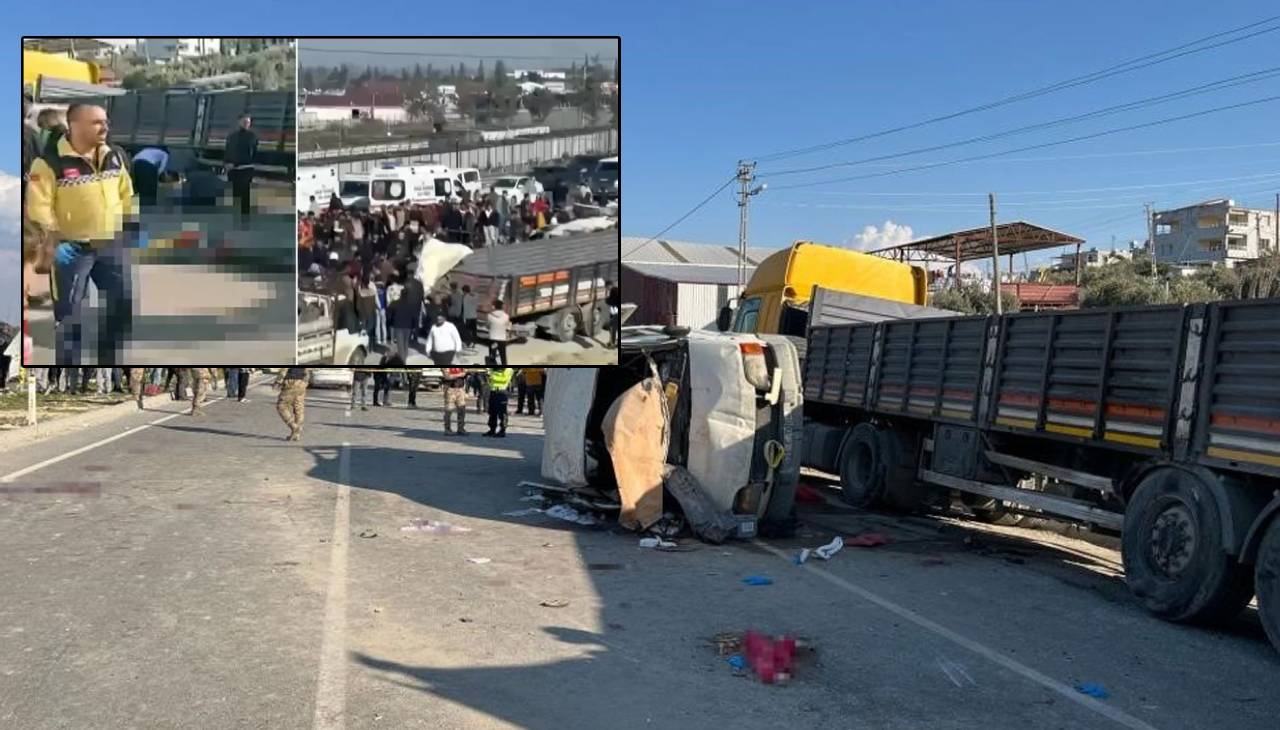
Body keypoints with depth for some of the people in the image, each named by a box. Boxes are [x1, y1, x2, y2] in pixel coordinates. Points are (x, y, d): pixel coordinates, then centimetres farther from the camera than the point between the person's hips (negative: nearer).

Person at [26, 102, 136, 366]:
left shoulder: (114, 155, 5)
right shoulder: (51, 161, -14)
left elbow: (126, 194, 15)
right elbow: (39, 205, -15)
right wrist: (54, 241, -22)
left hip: (110, 244, 6)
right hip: (72, 247, -6)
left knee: (124, 303, 11)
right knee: (69, 311, 2)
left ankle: (111, 359, 28)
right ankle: (69, 364, 13)